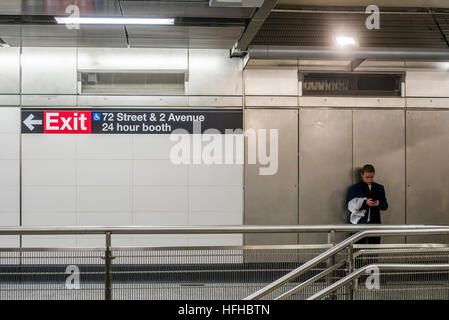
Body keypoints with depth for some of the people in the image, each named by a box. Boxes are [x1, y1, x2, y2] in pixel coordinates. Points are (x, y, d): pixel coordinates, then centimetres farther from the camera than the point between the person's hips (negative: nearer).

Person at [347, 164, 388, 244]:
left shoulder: (379, 188, 11)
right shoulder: (354, 189, 2)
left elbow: (385, 206, 11)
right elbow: (351, 206, -5)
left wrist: (379, 204, -12)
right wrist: (365, 203, -20)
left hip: (375, 222, 3)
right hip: (360, 223, -2)